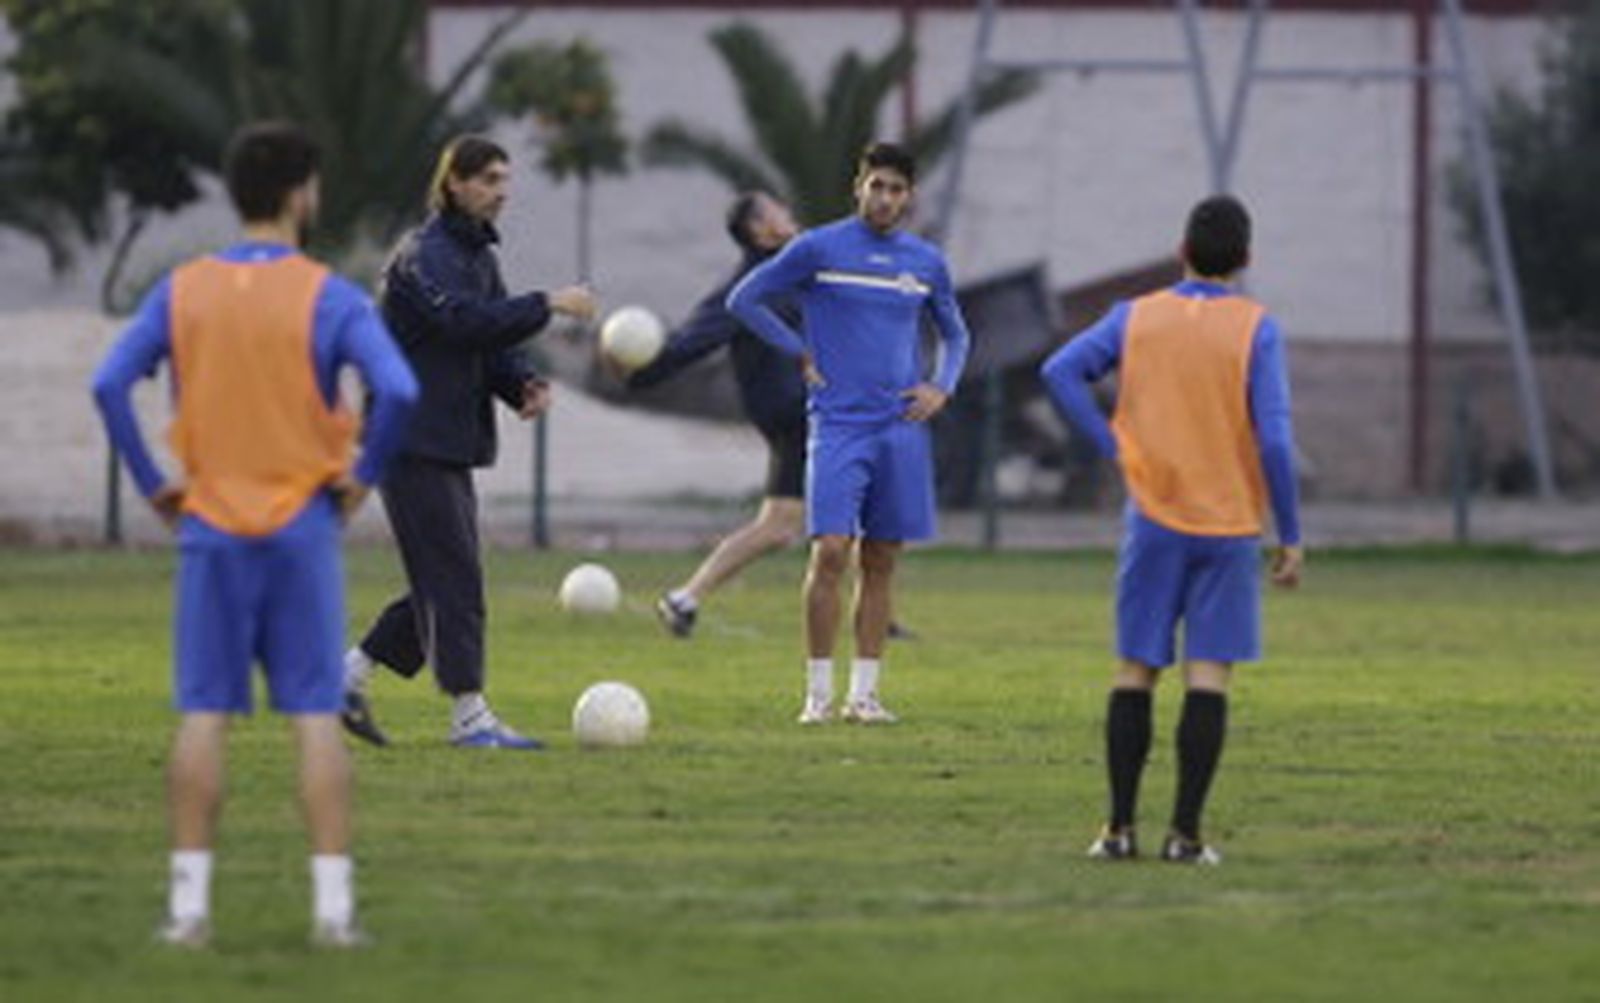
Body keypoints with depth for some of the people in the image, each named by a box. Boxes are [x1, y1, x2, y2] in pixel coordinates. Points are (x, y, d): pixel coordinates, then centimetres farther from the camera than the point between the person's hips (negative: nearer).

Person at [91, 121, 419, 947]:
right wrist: (364, 474, -3)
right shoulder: (328, 297, -5)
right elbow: (397, 390, -17)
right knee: (316, 716, 0)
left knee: (203, 715, 4)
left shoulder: (181, 292, 2)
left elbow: (109, 385, -5)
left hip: (211, 531, 2)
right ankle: (332, 903, -2)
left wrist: (151, 482, 3)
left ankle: (189, 902, 1)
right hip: (302, 530, -2)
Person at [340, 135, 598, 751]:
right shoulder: (425, 255, -14)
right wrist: (548, 306, -27)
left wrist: (523, 383, -4)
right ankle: (469, 716, -9)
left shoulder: (477, 254, 16)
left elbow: (492, 337, 15)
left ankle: (348, 676, 19)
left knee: (446, 581, 11)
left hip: (451, 443, 10)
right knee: (452, 577, -10)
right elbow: (464, 320, -28)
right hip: (413, 440, -10)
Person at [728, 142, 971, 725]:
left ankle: (864, 692, 9)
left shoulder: (926, 263, 11)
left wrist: (941, 388, 6)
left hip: (901, 430, 3)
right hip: (838, 424, -3)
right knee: (830, 551, -13)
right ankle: (818, 692, -7)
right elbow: (744, 300, 5)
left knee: (880, 562, 4)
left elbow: (955, 335, 25)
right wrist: (801, 354, -1)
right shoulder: (819, 249, 0)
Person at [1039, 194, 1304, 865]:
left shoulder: (1136, 318, 3)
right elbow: (1275, 437, -11)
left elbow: (1060, 372, -8)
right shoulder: (1255, 328, -5)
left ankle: (1120, 828, 6)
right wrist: (1290, 536, -5)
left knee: (1136, 671, 9)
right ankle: (1185, 832, -6)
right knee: (1209, 675, -1)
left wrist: (1113, 449, -3)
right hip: (1229, 525, -2)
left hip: (1153, 520, 2)